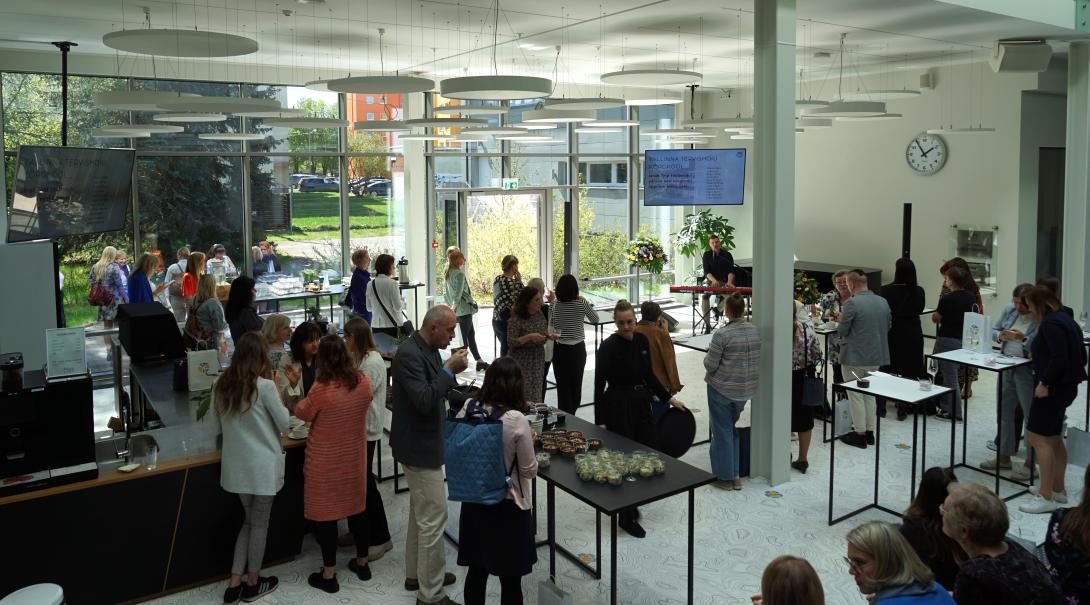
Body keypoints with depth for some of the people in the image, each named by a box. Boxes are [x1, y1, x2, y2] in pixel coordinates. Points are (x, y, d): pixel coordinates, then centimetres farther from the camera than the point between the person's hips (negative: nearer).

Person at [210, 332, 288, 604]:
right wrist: (276, 389, -4)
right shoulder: (264, 386, -18)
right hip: (262, 465, -5)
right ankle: (253, 583, 24)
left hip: (235, 464, 6)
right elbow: (285, 424, -8)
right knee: (259, 524, 11)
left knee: (248, 521, 20)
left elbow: (219, 423, 14)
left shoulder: (221, 385, 0)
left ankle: (235, 583, 19)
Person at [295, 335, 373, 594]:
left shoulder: (322, 388, -23)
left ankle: (328, 574, 16)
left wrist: (303, 400, 10)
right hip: (354, 455, 5)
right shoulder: (363, 381, -9)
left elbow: (303, 414, -6)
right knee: (356, 506, 18)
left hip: (326, 460, -5)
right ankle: (362, 562, 31)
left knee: (326, 511, 7)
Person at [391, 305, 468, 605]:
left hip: (424, 443, 11)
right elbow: (424, 400, -31)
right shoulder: (409, 354, -24)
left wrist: (450, 369, 2)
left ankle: (416, 573, 37)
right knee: (434, 518, -4)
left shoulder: (428, 349, 6)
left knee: (420, 512, 22)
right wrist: (450, 370, -26)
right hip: (420, 446, -11)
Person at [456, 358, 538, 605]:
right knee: (510, 580, 10)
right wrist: (528, 442, 3)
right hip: (507, 507, -5)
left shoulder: (466, 412, -7)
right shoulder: (517, 420, -21)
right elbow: (530, 470, -12)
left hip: (473, 502, 5)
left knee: (476, 571, 20)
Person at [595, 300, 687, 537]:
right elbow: (599, 386, -15)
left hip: (642, 402, 7)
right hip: (618, 405, -7)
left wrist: (669, 398, 11)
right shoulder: (608, 347, -16)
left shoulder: (642, 341, 3)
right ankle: (626, 516, 15)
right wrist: (599, 422, -16)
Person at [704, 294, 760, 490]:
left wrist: (707, 357, 5)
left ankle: (725, 477, 16)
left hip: (722, 389, -5)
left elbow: (710, 365, -15)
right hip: (746, 389, 5)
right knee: (732, 428, 19)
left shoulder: (722, 334, -19)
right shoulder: (754, 331, -2)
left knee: (722, 431, 8)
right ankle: (735, 474, 23)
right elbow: (757, 360, 8)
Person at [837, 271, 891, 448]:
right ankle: (870, 432, 23)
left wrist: (841, 319, 4)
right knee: (870, 393, 18)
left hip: (855, 357, -7)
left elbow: (842, 331, -15)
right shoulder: (883, 302, 3)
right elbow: (888, 326, 14)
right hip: (876, 355, 7)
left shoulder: (852, 303, -19)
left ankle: (860, 434, 9)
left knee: (855, 395, 5)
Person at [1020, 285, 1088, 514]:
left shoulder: (1051, 324, -17)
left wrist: (1045, 382, -19)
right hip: (1066, 385, 11)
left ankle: (1046, 497, -6)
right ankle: (1057, 489, 27)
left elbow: (1060, 357, -26)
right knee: (1054, 439, 18)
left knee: (1038, 437, -8)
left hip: (1053, 388, -11)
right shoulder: (1065, 319, 13)